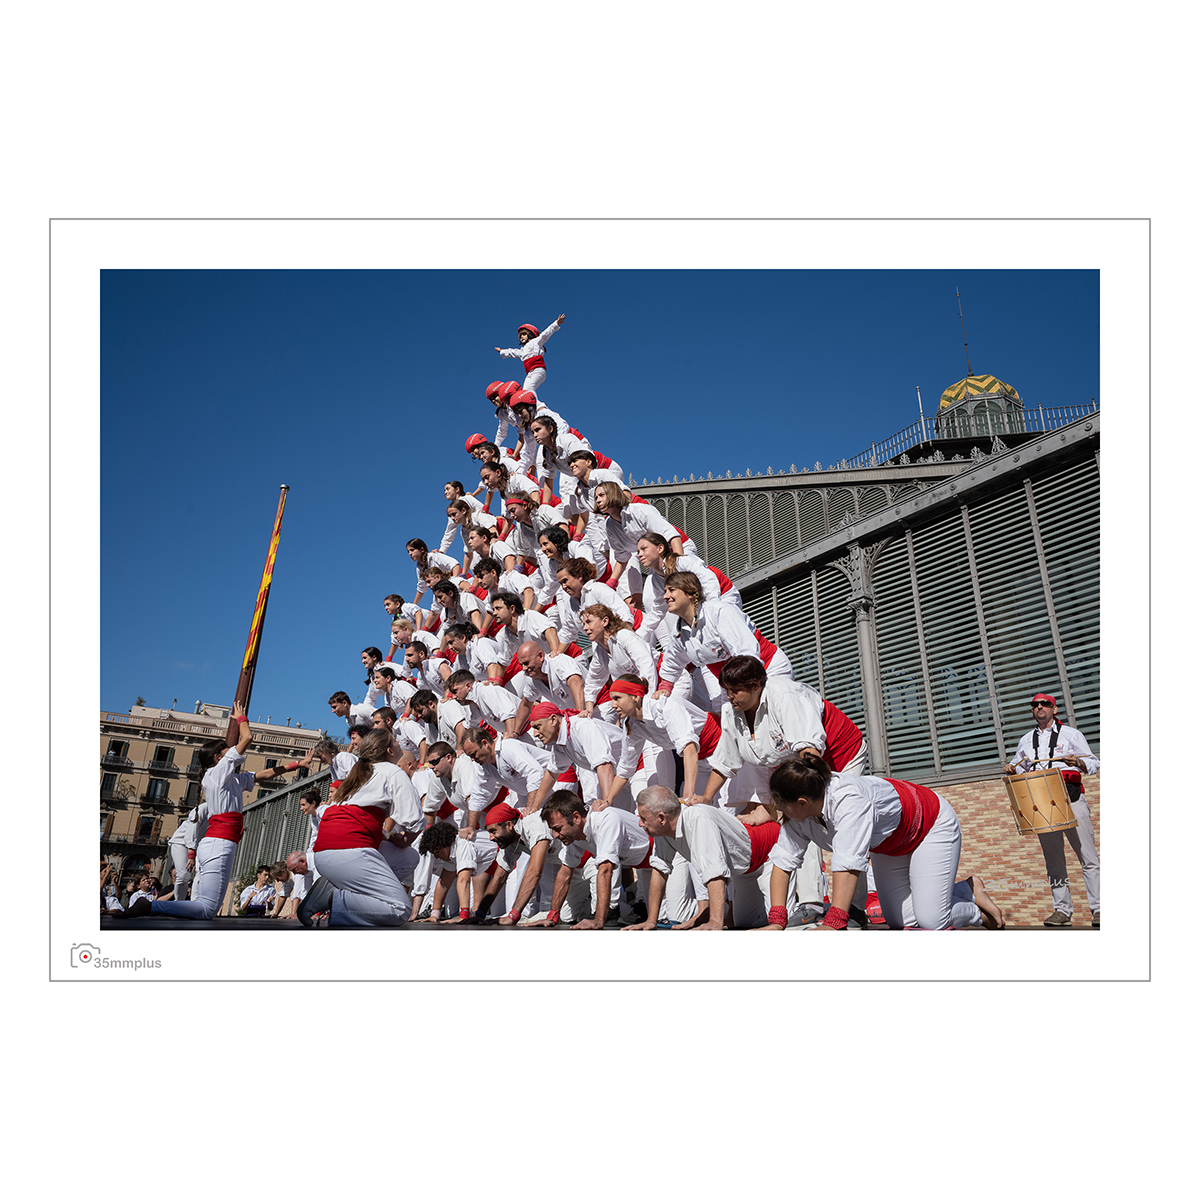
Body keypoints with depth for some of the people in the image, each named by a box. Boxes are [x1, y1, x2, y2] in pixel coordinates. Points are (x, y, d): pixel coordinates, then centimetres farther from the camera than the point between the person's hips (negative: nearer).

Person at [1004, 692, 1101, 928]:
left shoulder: (1071, 734, 8)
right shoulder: (1026, 740, 18)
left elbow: (1094, 763, 6)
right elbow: (1019, 766, 27)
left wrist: (1077, 763, -15)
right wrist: (1011, 770, 4)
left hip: (1071, 798, -3)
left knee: (1087, 855, -5)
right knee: (1053, 860, 4)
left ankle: (1098, 909, 0)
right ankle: (1062, 910, 8)